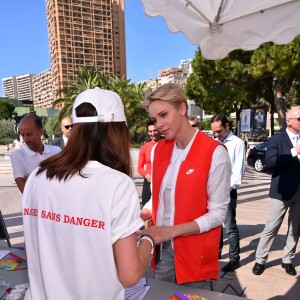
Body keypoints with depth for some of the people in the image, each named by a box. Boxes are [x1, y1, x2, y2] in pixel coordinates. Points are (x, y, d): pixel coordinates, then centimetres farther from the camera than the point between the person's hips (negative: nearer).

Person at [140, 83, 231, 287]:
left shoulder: (215, 153, -17)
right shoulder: (158, 149, 1)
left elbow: (217, 213, -14)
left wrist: (171, 231, -22)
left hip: (194, 253, -5)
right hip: (162, 249, 5)